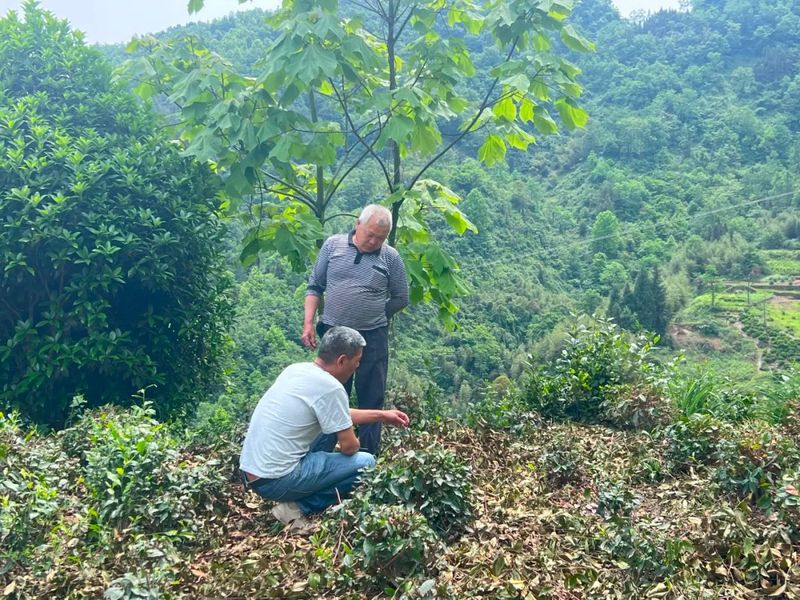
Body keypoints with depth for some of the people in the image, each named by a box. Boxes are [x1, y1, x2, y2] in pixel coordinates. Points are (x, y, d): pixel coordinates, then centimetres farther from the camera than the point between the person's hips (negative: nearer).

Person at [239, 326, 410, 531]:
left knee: (332, 427, 22)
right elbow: (349, 447, -11)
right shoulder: (330, 387, -18)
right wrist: (353, 443, 13)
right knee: (365, 463, -1)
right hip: (276, 480, -9)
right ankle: (298, 507, -3)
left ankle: (296, 498, 15)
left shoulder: (297, 369, 8)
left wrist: (381, 415, 25)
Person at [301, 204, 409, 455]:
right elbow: (314, 286, 5)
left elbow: (401, 299, 7)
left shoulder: (391, 258, -2)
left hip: (373, 339, -1)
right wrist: (308, 323, -3)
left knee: (371, 401, 7)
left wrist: (373, 316, 4)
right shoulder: (333, 245, 0)